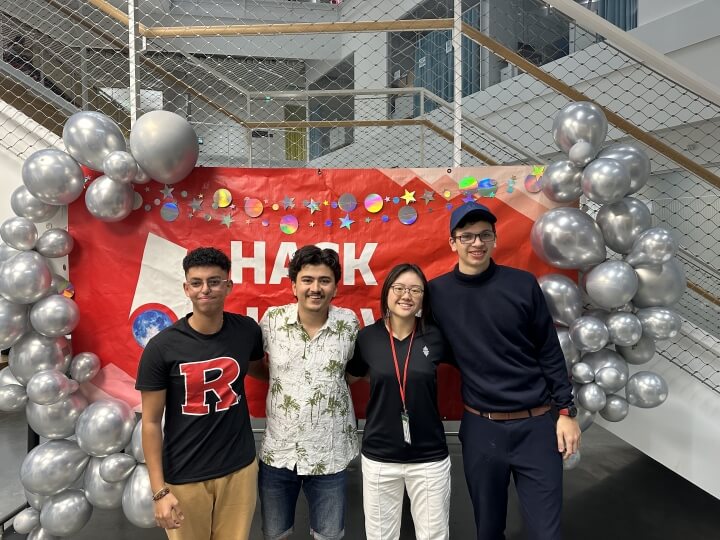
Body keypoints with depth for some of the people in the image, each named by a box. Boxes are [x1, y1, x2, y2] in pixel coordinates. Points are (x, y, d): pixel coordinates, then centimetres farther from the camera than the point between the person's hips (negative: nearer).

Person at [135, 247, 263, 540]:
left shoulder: (247, 330, -6)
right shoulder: (162, 347, -14)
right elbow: (151, 422, -8)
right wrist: (159, 491, -9)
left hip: (240, 468, 2)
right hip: (184, 477, -2)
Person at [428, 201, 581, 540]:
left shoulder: (523, 284, -4)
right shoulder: (437, 293, -5)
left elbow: (550, 351, 1)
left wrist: (566, 411, 1)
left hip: (535, 425, 0)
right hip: (480, 428, 1)